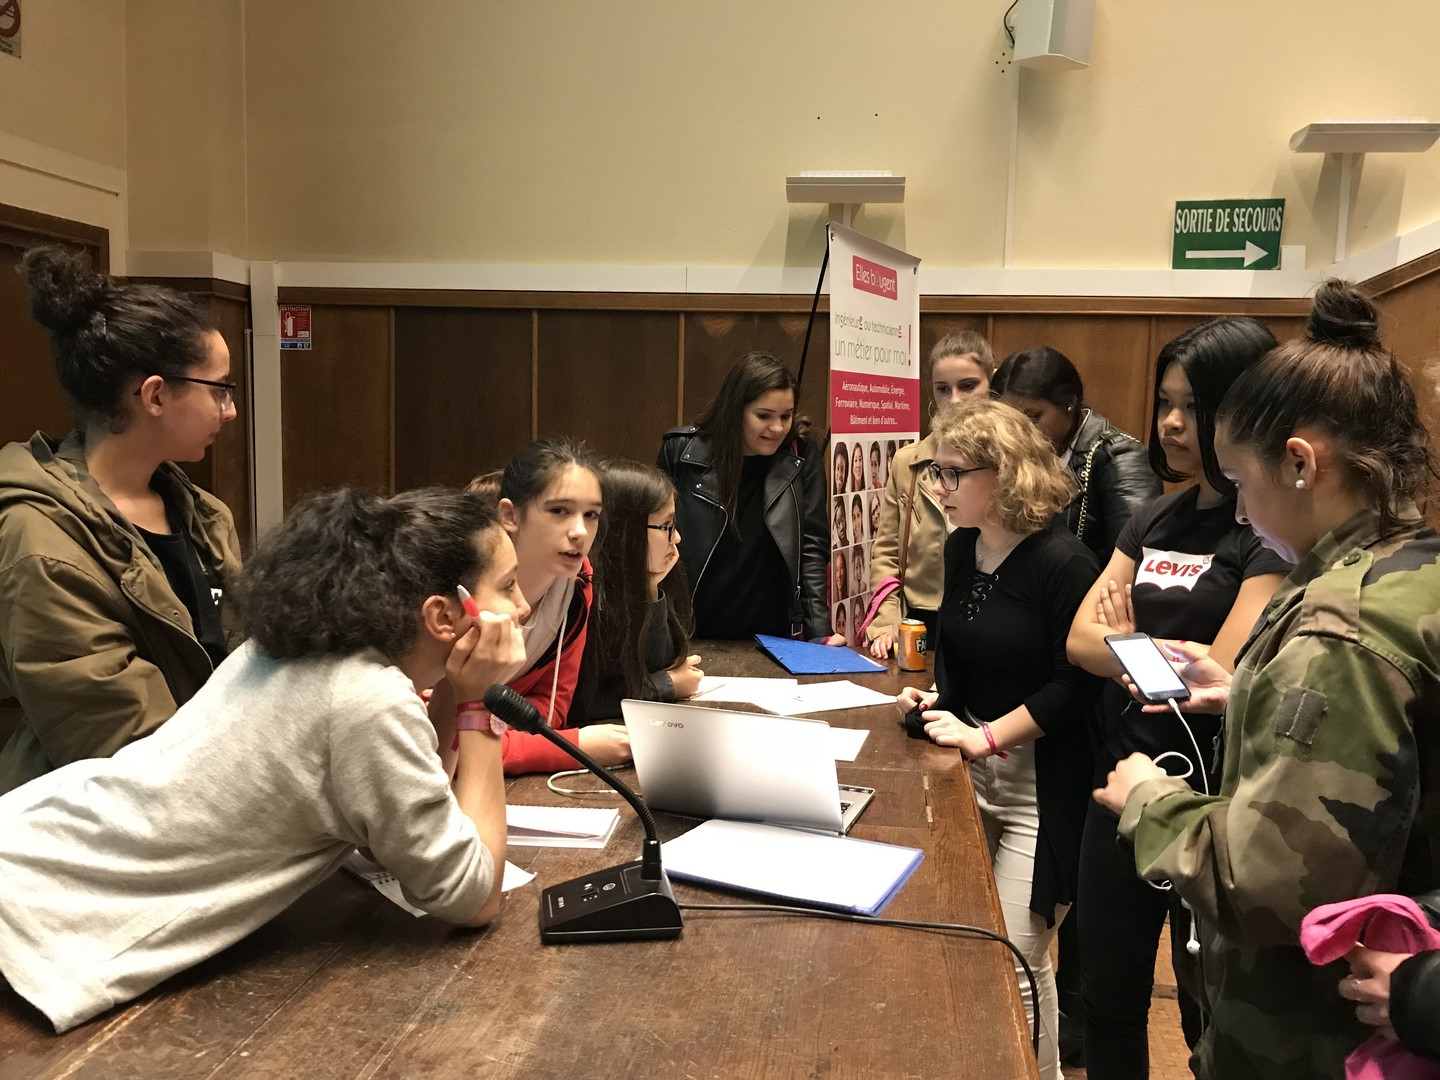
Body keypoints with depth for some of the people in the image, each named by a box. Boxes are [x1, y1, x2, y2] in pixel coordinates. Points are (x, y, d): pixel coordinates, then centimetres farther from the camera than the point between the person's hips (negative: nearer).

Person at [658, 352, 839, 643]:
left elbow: (812, 547, -3)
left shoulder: (801, 458, -3)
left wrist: (820, 632, -12)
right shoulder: (681, 450, -6)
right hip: (692, 635, 0)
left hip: (771, 638, 1)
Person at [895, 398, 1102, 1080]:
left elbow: (1077, 683, -18)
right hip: (970, 765, 7)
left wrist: (988, 737, -20)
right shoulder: (961, 547, 5)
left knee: (1015, 954, -1)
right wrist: (935, 696, 2)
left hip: (1040, 780, -7)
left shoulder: (1061, 562, -18)